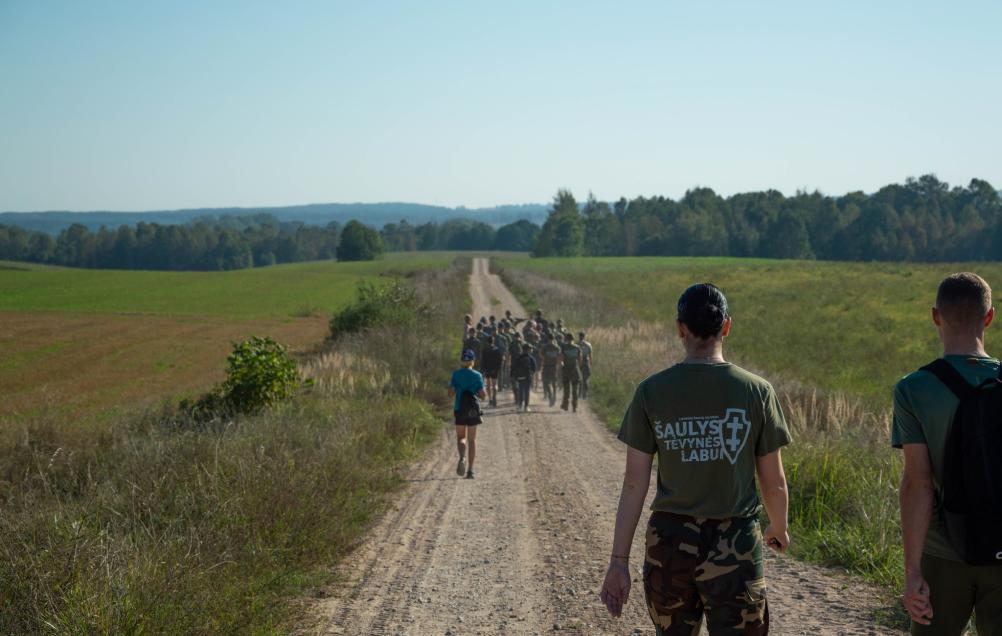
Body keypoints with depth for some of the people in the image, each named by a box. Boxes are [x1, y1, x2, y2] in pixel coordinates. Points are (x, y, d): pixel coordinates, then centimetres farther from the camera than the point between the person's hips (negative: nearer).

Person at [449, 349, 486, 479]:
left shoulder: (456, 374, -4)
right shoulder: (477, 376, -6)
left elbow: (451, 393, -7)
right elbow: (483, 395, -8)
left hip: (459, 409, 0)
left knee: (461, 437, 10)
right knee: (472, 439, 10)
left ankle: (462, 457, -22)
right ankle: (470, 470, 10)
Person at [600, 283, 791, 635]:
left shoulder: (651, 392, -3)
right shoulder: (757, 391, -5)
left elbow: (634, 484, -4)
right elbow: (774, 483, 2)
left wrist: (619, 561, 1)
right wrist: (779, 529, 22)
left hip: (669, 543, 2)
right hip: (736, 545, -1)